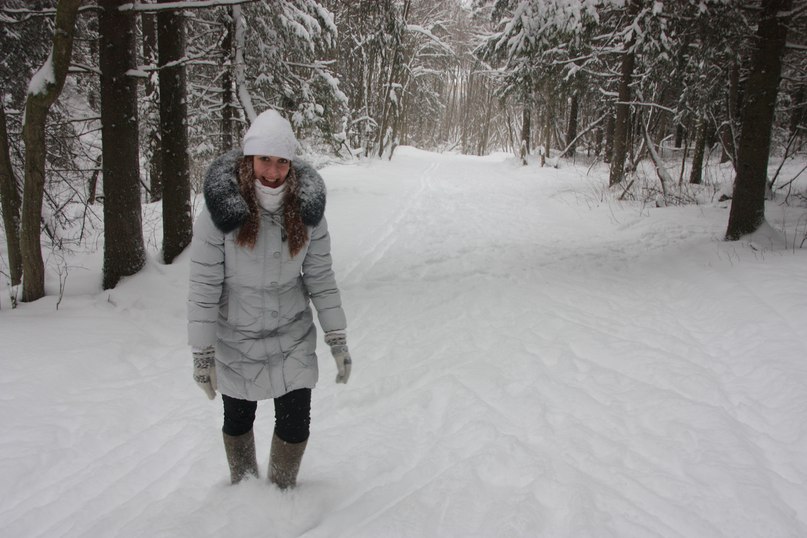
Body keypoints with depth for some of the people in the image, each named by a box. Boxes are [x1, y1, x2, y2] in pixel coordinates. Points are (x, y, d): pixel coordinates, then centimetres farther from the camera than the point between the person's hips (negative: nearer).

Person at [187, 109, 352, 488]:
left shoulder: (306, 207, -12)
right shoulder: (221, 209, -20)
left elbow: (320, 277, -3)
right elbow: (204, 286, -14)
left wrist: (337, 337, -3)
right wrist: (201, 352, -13)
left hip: (292, 336, 1)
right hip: (235, 338, -1)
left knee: (296, 424, 3)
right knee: (238, 421, 17)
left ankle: (282, 491, 33)